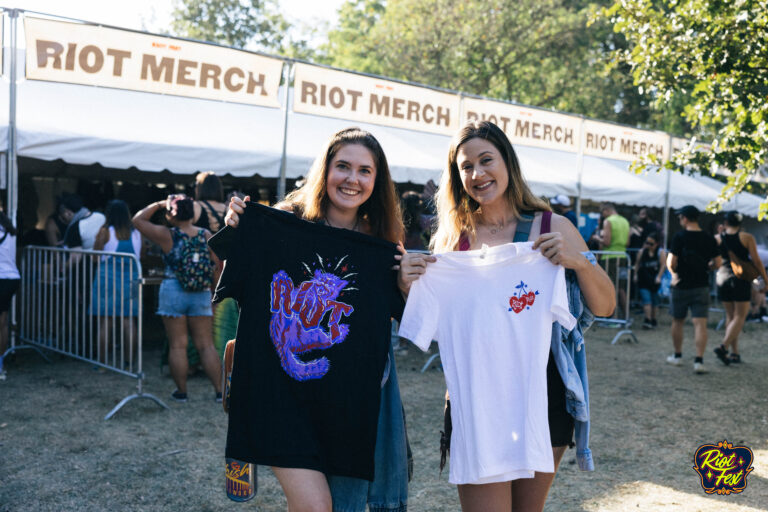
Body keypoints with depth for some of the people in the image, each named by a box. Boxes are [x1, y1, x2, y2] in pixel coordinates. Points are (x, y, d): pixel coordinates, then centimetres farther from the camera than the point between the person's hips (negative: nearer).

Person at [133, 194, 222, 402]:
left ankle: (181, 391, 12)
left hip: (173, 292, -3)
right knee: (206, 345, 7)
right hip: (202, 294, 3)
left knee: (178, 345, 6)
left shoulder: (167, 235, -8)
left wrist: (158, 204, 11)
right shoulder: (206, 235, 0)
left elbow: (138, 219, 5)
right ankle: (219, 390, 6)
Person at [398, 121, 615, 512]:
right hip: (474, 401, 0)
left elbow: (605, 307, 3)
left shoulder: (551, 228, 1)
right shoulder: (450, 239, 4)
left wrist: (579, 261, -15)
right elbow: (433, 321, 10)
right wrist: (410, 285, -9)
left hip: (542, 395, 1)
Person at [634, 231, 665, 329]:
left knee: (654, 301, 11)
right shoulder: (642, 251, 2)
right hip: (643, 280, 0)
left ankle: (653, 320, 23)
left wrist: (659, 277, -11)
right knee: (646, 300, -10)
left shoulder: (660, 252, -2)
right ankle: (647, 320, -10)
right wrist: (636, 274, 2)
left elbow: (663, 265, -4)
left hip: (654, 280, 0)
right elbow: (637, 264, 10)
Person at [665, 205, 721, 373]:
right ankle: (699, 360, -11)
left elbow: (671, 262, -15)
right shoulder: (709, 238, 0)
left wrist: (675, 273, 4)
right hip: (701, 286, 2)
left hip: (681, 286, -2)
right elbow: (718, 263, 2)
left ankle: (677, 356, 26)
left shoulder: (679, 237, -11)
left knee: (677, 322, 15)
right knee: (700, 324, -2)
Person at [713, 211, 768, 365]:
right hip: (741, 280, -3)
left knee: (730, 316, 11)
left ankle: (735, 353, 11)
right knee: (740, 316, 0)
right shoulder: (747, 238, -5)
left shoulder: (718, 239, 3)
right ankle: (724, 346, -17)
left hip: (723, 279, 4)